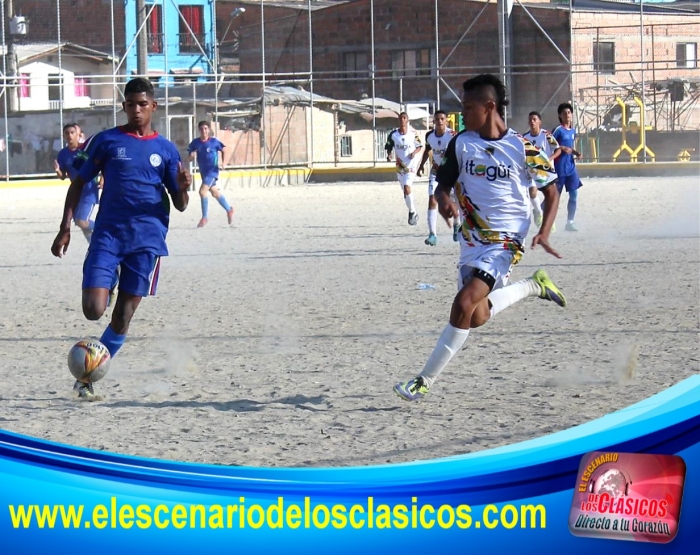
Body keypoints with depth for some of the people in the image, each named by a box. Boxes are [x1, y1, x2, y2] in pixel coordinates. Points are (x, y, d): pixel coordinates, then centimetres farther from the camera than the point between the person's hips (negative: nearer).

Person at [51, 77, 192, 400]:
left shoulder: (166, 150, 9)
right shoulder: (106, 141, 5)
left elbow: (180, 205, 10)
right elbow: (79, 183, 9)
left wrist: (183, 188, -14)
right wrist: (65, 228, 0)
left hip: (147, 240, 1)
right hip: (108, 234, -1)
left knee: (123, 317, 1)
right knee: (93, 310, -18)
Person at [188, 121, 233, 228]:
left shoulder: (214, 141, -10)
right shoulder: (195, 143, -4)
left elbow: (222, 151, 7)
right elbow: (190, 158, -2)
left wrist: (222, 163, 0)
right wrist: (192, 156, -24)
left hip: (213, 170, -5)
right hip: (203, 171, 5)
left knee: (203, 191, -18)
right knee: (215, 193, 18)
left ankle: (205, 217, -7)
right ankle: (229, 210, 39)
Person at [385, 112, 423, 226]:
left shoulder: (413, 133, -9)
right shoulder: (393, 135, -4)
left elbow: (420, 146, 4)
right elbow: (389, 147, 7)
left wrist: (415, 152, -15)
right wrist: (389, 155, -13)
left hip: (411, 165, -4)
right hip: (400, 166, 4)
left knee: (407, 188, -21)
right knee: (405, 191, 12)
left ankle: (412, 212, -6)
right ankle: (413, 213, 32)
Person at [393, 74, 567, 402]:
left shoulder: (524, 149, -10)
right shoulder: (461, 144, 0)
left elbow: (551, 191, 1)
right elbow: (443, 184, 7)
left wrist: (543, 233, -13)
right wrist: (444, 200, -18)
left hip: (505, 241, -6)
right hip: (471, 239, 6)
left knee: (464, 304, -20)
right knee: (477, 317, 11)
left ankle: (425, 381, -14)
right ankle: (533, 286, 35)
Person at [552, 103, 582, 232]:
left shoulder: (573, 131, 11)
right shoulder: (558, 130, -10)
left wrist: (576, 152, 5)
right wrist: (562, 148, -22)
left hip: (571, 167, 7)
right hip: (559, 167, -7)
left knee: (574, 194, 3)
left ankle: (570, 222, 9)